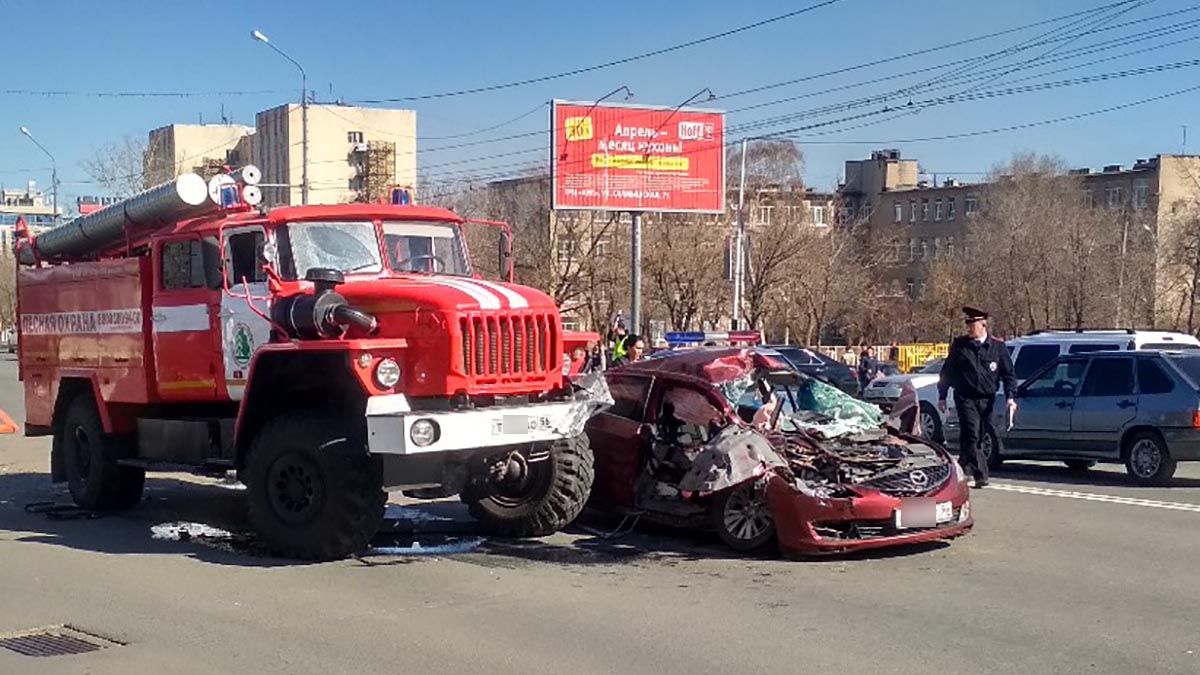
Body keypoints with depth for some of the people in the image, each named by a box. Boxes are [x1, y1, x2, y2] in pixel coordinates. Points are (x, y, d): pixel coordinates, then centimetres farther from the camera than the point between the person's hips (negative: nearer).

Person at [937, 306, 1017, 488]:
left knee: (978, 437, 7)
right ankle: (981, 474, -21)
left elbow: (1008, 374, 8)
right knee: (972, 434, -16)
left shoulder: (997, 347, 7)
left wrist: (1010, 397, -4)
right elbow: (947, 371, 11)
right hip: (965, 398, -2)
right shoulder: (959, 345, 6)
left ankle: (961, 469, 23)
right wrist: (942, 397, 9)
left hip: (986, 399, 2)